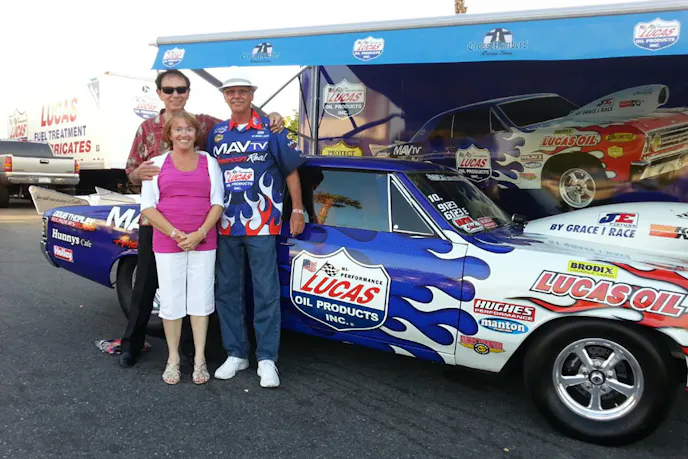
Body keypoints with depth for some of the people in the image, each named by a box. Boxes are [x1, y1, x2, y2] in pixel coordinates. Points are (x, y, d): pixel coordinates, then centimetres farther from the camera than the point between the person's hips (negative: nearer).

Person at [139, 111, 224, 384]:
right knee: (171, 302, 4)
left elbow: (217, 203, 3)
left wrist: (200, 234, -12)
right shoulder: (157, 164, 6)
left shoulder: (209, 162, 8)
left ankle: (200, 359, 15)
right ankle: (173, 359, 19)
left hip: (203, 243, 0)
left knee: (201, 300, 4)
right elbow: (147, 207, 0)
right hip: (166, 244, 0)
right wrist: (176, 234, -13)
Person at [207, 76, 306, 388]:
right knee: (227, 291, 9)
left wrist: (297, 210, -1)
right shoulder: (216, 133, 11)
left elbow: (291, 170, 3)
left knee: (266, 293, -1)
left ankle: (267, 359, 8)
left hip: (261, 225, -4)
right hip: (225, 225, 4)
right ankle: (235, 354, 22)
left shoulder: (271, 128, 0)